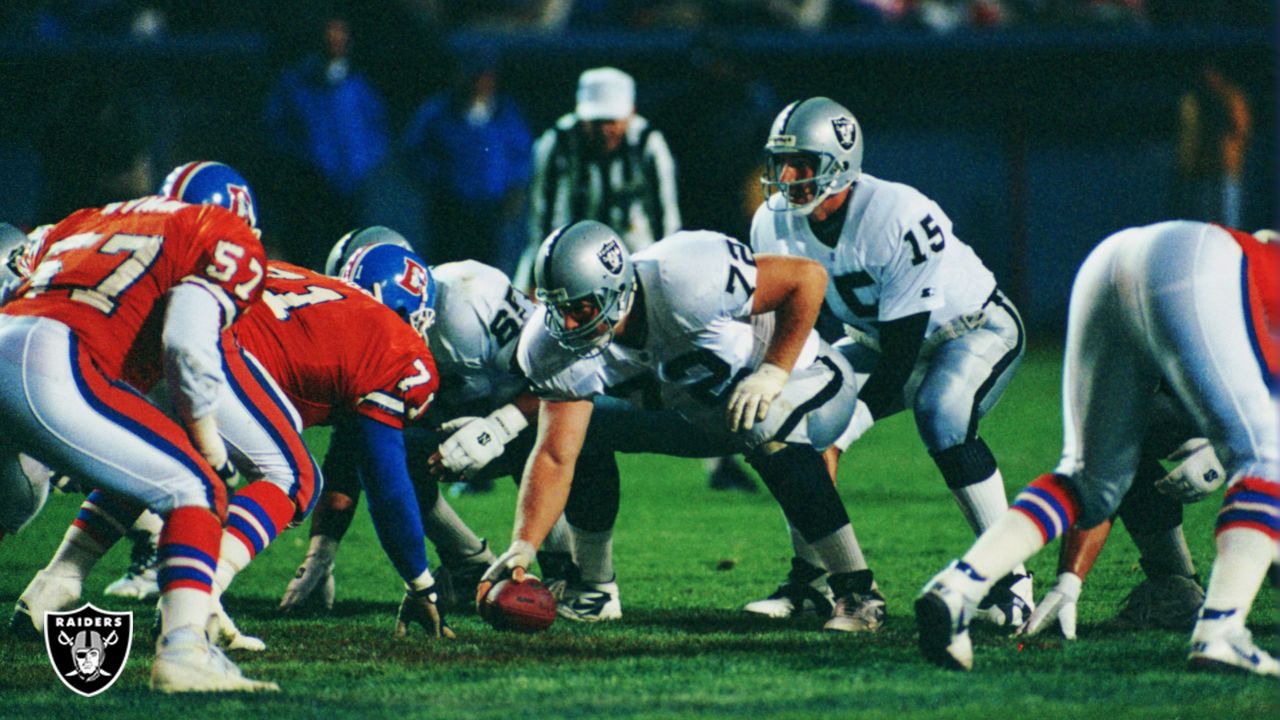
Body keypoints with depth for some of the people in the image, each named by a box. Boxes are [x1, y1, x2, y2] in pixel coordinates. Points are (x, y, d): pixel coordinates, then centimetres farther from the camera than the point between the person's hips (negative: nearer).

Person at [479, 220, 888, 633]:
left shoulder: (685, 281, -38)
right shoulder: (555, 348, -20)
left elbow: (807, 277, -27)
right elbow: (556, 458, -21)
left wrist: (773, 373, -32)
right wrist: (522, 548, -34)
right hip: (703, 406, 6)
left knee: (768, 432, -38)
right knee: (588, 434, -5)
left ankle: (856, 590, -28)